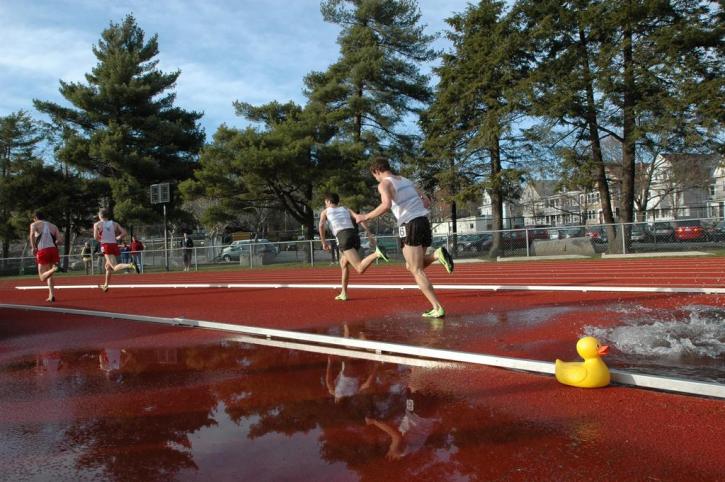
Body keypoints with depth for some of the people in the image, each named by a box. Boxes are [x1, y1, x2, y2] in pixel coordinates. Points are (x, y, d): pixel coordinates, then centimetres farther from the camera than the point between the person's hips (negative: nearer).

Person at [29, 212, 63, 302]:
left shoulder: (34, 224, 9)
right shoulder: (53, 226, 19)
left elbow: (32, 234, -14)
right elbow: (60, 239, 5)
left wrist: (34, 247, -8)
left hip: (43, 251, -4)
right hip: (54, 250, 4)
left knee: (42, 277, -1)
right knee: (49, 276, 18)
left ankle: (55, 268, -30)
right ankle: (51, 296, 9)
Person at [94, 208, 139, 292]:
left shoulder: (97, 224, 3)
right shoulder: (114, 223, 11)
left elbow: (96, 237, -5)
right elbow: (124, 233, 2)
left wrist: (101, 240, 16)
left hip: (106, 246, -5)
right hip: (114, 245, 5)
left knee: (115, 267, -17)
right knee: (108, 266, 24)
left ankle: (130, 265, -46)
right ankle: (105, 285, 32)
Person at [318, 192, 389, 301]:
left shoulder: (325, 211, 21)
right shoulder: (345, 209, 29)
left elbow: (321, 225, 1)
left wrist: (323, 242, 10)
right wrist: (369, 233, 6)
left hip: (343, 237, -6)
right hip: (354, 235, 6)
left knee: (360, 269, -16)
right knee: (343, 263, 27)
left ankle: (376, 253, -42)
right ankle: (343, 293, 26)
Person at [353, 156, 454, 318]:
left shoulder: (384, 184, -1)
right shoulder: (406, 180, 22)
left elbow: (386, 205, -22)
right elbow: (427, 201, 20)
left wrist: (365, 217, -12)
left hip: (410, 226, -7)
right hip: (424, 221, 7)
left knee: (417, 271, -2)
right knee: (411, 267, 21)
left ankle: (438, 309, -7)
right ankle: (437, 254, -3)